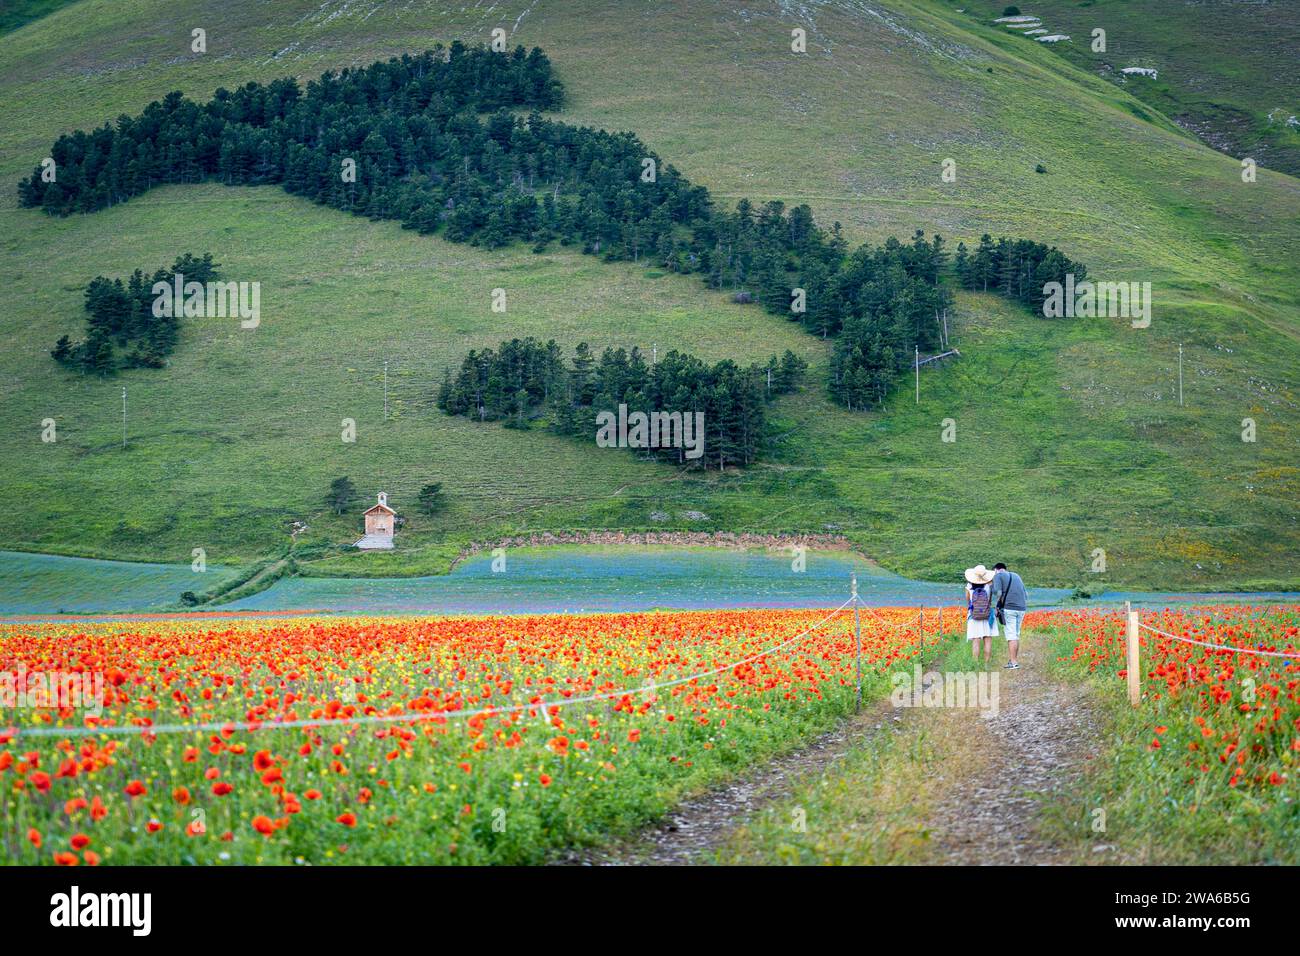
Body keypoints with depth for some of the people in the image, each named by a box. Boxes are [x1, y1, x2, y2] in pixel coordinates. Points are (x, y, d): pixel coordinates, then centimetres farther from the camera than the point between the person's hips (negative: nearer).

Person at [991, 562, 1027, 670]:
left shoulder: (998, 576, 5)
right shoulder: (1016, 576, 24)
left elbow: (998, 593, -11)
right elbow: (1025, 595, 21)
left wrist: (996, 605, 2)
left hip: (1009, 608, -6)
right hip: (1021, 608, 6)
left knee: (1011, 636, -5)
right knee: (1016, 635, 13)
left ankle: (1014, 663, -8)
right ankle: (1014, 660, 13)